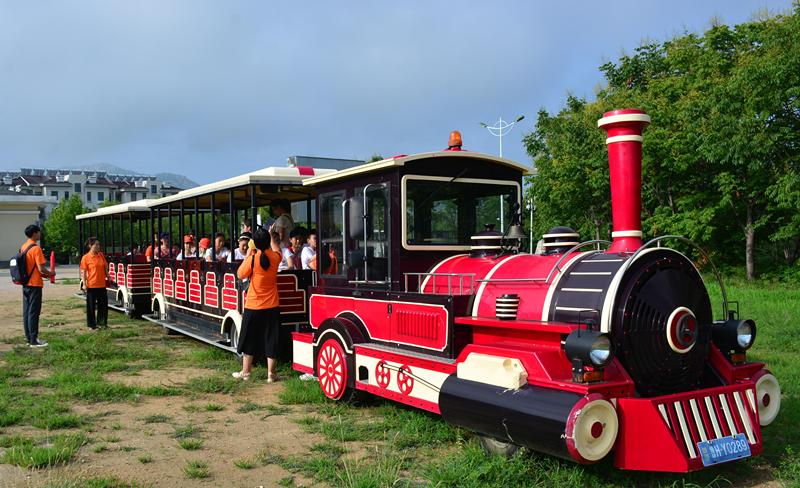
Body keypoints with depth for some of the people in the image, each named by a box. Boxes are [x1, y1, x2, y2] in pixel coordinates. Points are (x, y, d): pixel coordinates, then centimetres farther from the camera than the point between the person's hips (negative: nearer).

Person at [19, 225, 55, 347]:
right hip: (35, 284, -8)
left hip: (25, 284, 8)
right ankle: (34, 340, -2)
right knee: (34, 312, -5)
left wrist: (42, 274, 17)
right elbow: (41, 268, -20)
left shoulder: (23, 247, 10)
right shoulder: (36, 249, -16)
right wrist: (50, 273, -1)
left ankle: (28, 338, 18)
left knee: (26, 311, 11)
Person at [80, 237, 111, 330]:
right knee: (91, 305, 4)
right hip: (91, 285, -5)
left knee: (103, 304, 10)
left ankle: (102, 322, 24)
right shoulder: (86, 257, -6)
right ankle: (92, 325, 14)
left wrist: (108, 277, 8)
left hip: (102, 284, 5)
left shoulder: (101, 255, 8)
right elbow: (84, 272, -5)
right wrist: (84, 284, -10)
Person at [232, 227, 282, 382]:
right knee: (271, 339, 7)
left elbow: (241, 275, -1)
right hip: (271, 306, 2)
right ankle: (271, 373, 8)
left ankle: (245, 372, 19)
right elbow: (277, 249, 21)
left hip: (253, 305, -2)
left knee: (249, 338, 11)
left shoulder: (252, 259, -14)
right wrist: (272, 236, 33)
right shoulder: (275, 257, -4)